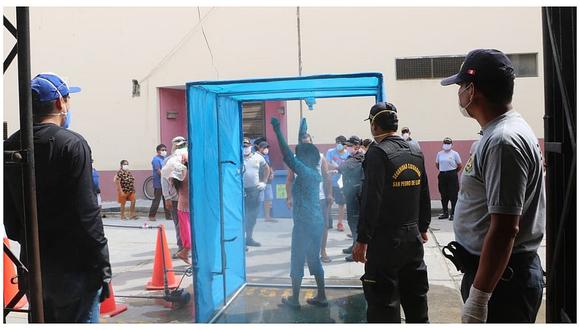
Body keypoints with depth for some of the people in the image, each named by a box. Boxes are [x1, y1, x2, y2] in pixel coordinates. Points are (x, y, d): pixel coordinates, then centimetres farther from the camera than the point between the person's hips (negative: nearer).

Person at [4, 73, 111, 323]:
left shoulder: (11, 146, 5)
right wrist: (102, 267, -12)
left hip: (32, 266, 7)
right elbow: (86, 213, -19)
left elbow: (8, 212, 12)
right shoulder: (72, 144, -15)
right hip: (73, 266, -7)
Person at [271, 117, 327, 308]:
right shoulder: (315, 172, 6)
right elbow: (305, 150, 19)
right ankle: (321, 297, 21)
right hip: (317, 222, 8)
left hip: (304, 224, -8)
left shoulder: (305, 172, -15)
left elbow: (288, 156, -23)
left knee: (297, 261, 5)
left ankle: (294, 299, 16)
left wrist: (278, 131, -22)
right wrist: (303, 132, 29)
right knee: (314, 260, 16)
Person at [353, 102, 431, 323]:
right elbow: (424, 195, 13)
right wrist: (423, 227, 24)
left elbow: (372, 199, -19)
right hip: (413, 236, 7)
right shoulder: (415, 152, 7)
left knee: (383, 303, 2)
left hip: (385, 239, -7)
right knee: (415, 297, 20)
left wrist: (362, 239, -15)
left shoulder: (378, 152, -14)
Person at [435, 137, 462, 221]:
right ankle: (445, 213, 19)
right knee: (443, 196, 9)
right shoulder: (439, 153, 6)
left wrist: (454, 172, 8)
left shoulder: (455, 154, -3)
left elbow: (459, 165, 2)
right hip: (442, 176, 4)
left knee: (453, 196, -2)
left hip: (452, 175, -4)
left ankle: (453, 213, 5)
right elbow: (437, 164, 18)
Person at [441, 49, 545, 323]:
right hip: (503, 271, 9)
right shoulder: (504, 131, 10)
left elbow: (505, 229, -26)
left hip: (501, 277, -9)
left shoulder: (503, 141, -22)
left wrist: (478, 299, -23)